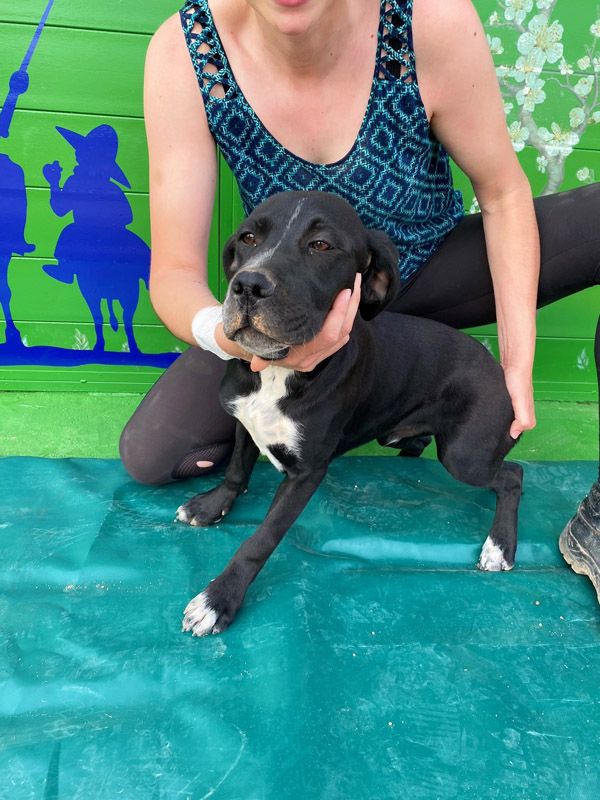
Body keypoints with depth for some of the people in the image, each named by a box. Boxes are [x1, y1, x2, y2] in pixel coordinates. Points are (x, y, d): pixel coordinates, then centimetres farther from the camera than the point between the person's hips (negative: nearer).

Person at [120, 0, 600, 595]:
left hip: (430, 269, 0)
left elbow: (502, 193, -12)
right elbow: (175, 272, -21)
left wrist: (517, 361, -17)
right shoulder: (185, 52, -23)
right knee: (150, 453, -16)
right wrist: (225, 333, -46)